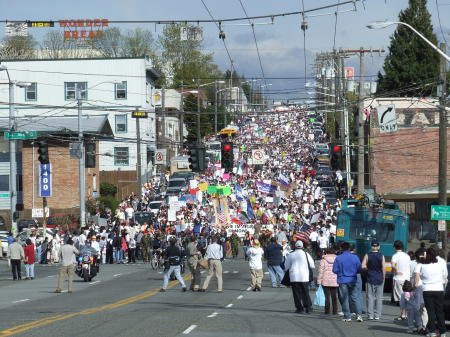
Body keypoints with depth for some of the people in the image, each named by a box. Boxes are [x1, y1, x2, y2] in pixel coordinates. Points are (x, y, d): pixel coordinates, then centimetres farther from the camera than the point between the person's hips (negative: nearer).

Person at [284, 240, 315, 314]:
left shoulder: (290, 255, 0)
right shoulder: (306, 254, -2)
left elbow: (286, 267, 7)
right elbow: (312, 265, 2)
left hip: (294, 277, 0)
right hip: (304, 277, 0)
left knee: (297, 293, 5)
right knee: (305, 293, 8)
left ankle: (299, 308, 3)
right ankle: (308, 307, 4)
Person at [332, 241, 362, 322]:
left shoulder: (338, 258, -8)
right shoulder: (355, 257, -3)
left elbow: (335, 270, -7)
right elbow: (359, 269, 0)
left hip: (342, 281, -2)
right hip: (352, 280, 2)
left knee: (344, 299, 6)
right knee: (355, 298, 7)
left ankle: (347, 316, 7)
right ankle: (359, 314, -5)